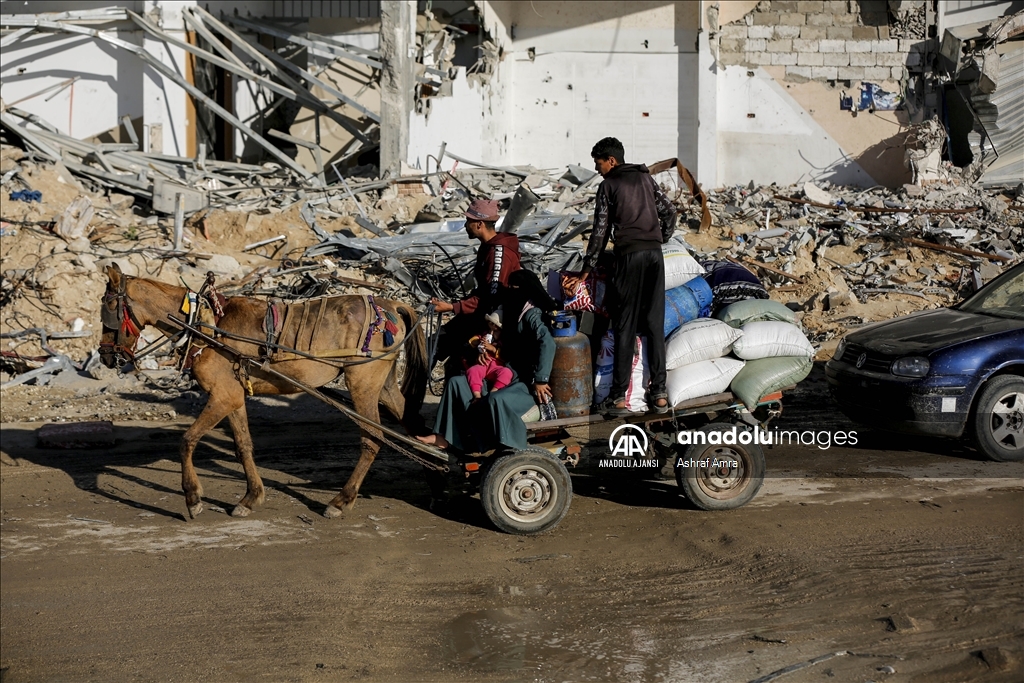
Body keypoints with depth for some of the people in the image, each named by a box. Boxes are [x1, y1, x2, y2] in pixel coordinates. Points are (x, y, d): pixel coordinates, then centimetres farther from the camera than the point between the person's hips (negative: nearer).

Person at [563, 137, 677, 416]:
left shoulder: (608, 186, 1)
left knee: (625, 327, -2)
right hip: (655, 254, 5)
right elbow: (669, 212, 13)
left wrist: (586, 271, 2)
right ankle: (659, 393, 6)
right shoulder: (645, 177, 15)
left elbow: (600, 232, -2)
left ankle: (619, 397, -3)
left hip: (629, 255, -5)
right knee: (655, 325, 7)